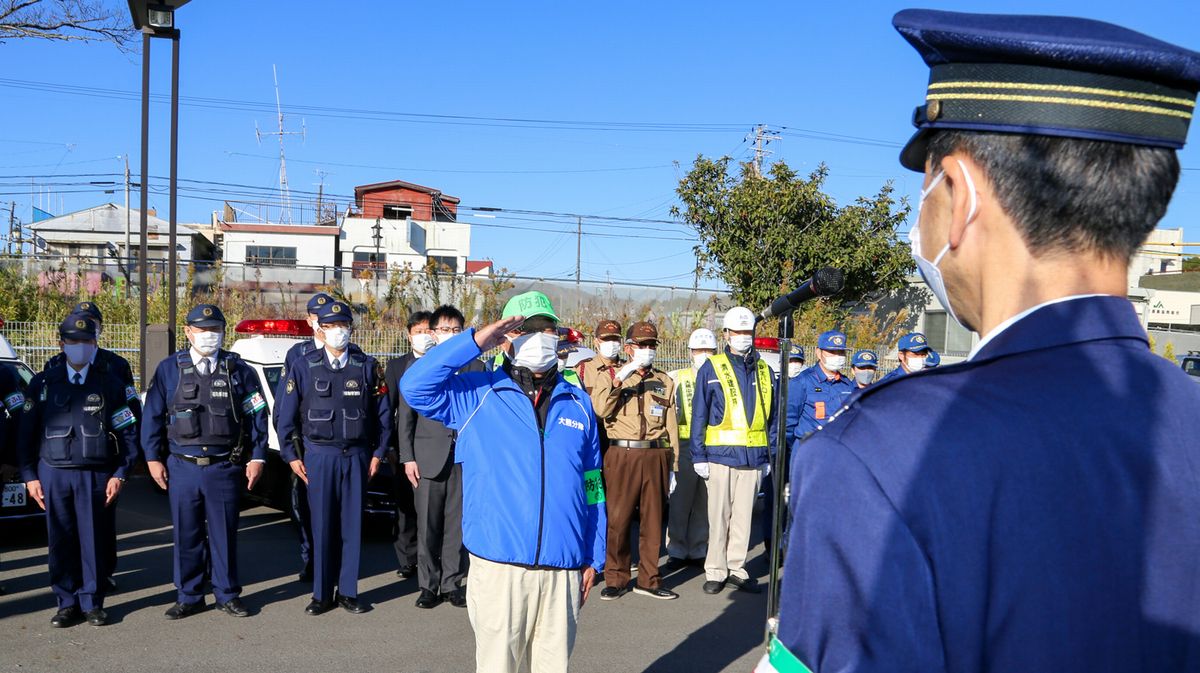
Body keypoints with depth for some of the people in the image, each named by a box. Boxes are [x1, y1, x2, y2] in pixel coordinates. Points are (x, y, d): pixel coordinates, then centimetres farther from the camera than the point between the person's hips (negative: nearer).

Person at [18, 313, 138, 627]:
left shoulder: (109, 385, 5)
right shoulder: (42, 383, 8)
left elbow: (128, 432, 5)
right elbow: (26, 433, 9)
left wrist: (119, 475, -2)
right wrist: (29, 476, 3)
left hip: (95, 475, -1)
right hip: (53, 474, 1)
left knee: (94, 540, 2)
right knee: (61, 542, 4)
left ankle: (92, 603, 14)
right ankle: (67, 603, 17)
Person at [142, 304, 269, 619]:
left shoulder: (239, 369, 3)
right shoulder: (169, 369, 4)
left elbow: (258, 414, 4)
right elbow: (153, 416, 6)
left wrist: (257, 457, 0)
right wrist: (153, 458, 1)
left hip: (225, 467, 0)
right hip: (182, 467, 1)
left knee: (224, 534, 6)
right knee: (186, 534, 8)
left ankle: (227, 595, 19)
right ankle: (189, 597, 21)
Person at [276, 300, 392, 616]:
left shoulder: (367, 366, 3)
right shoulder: (304, 367, 2)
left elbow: (383, 413, 7)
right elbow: (286, 415, 5)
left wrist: (378, 453, 3)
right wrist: (291, 455, 1)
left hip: (357, 456, 1)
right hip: (319, 456, -1)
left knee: (352, 525, 5)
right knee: (322, 526, 2)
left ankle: (347, 591, 16)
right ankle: (322, 594, 14)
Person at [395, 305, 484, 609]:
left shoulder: (476, 367, 10)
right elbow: (405, 415, 4)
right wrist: (407, 458, -3)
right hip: (429, 456, -1)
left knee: (458, 524, 5)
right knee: (427, 525, 3)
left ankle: (452, 583, 16)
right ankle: (428, 585, 15)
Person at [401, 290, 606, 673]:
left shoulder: (577, 404, 10)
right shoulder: (479, 394, 2)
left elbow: (592, 487, 12)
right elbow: (415, 387, -14)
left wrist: (592, 560, 10)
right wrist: (477, 342, -14)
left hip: (563, 571, 3)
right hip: (498, 568, -2)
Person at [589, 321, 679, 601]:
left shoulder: (665, 382, 15)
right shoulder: (610, 376, 8)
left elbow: (672, 426, 14)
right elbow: (601, 409, -10)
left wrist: (673, 465, 9)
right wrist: (620, 379, -17)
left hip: (656, 456, 2)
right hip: (622, 456, -2)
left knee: (653, 520, 7)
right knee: (617, 519, -1)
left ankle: (648, 579, 18)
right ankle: (616, 578, 12)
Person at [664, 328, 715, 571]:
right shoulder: (678, 378, 8)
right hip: (685, 445, -1)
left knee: (704, 503, 8)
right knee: (680, 500, 1)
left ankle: (698, 550, 19)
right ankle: (677, 551, 10)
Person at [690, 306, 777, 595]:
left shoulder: (765, 372, 11)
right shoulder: (711, 369, 0)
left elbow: (772, 417, 14)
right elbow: (699, 415, -1)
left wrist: (770, 455, 10)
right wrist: (699, 456, -6)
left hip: (753, 457, 3)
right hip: (721, 453, -3)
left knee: (744, 514, 9)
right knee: (719, 515, 2)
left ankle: (736, 569, 19)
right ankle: (715, 571, 13)